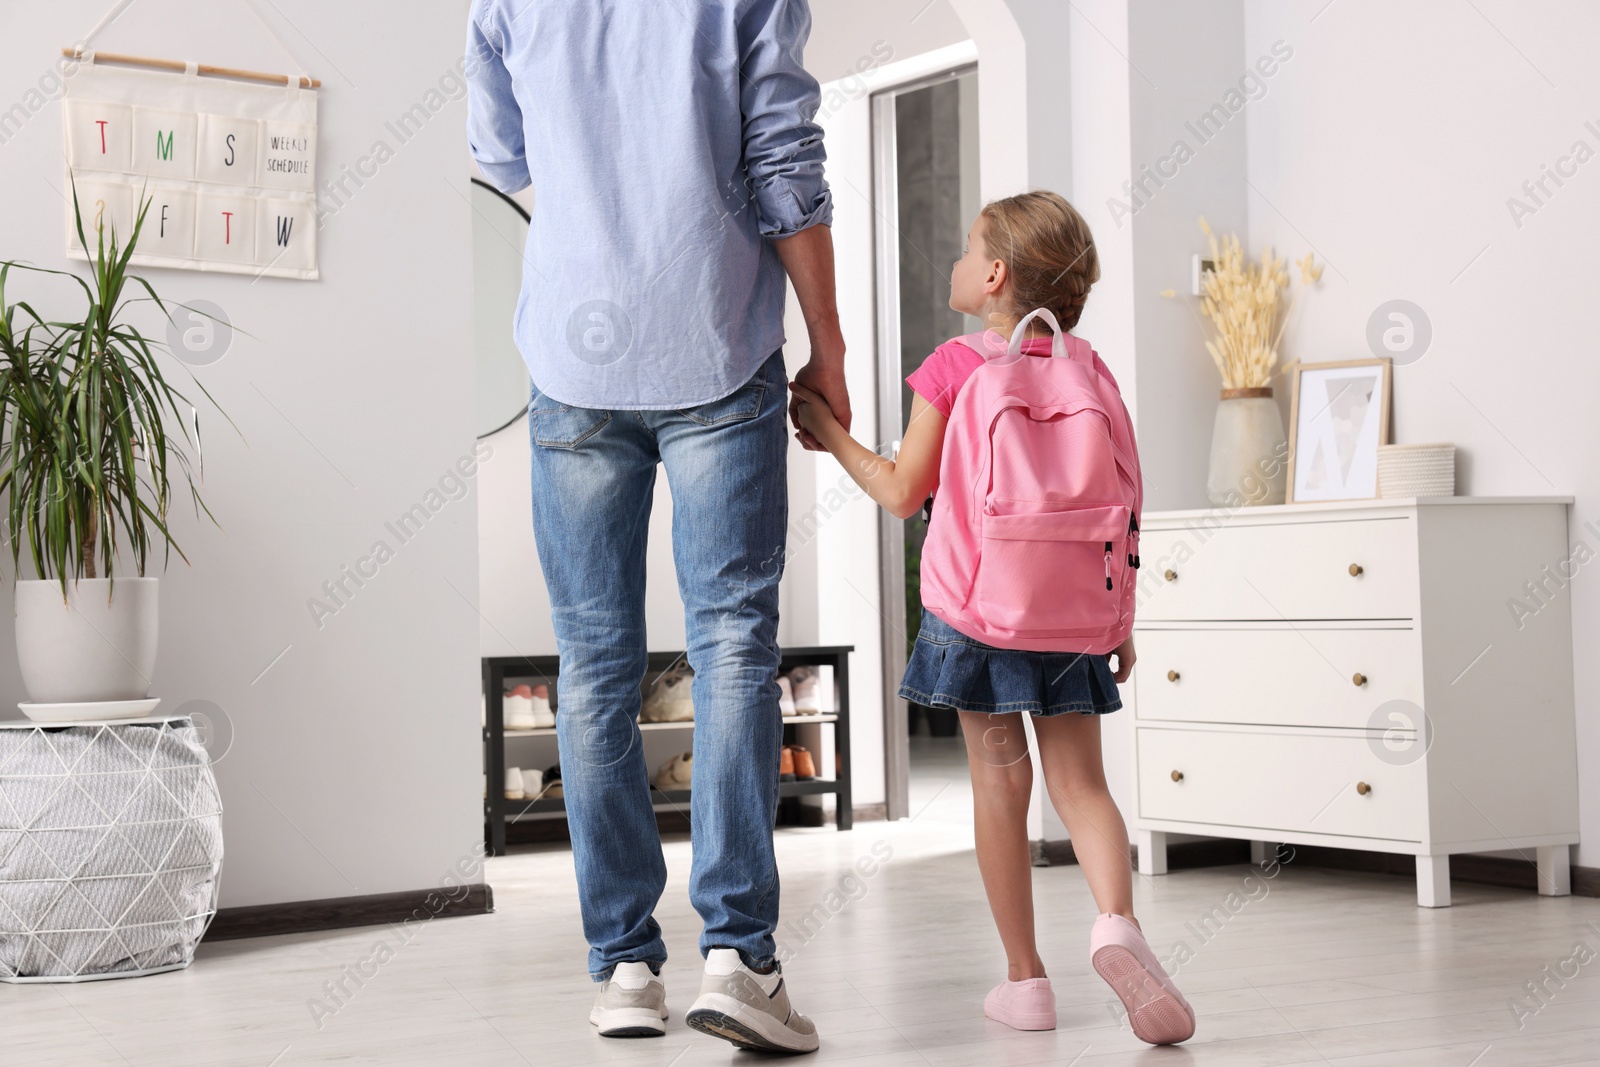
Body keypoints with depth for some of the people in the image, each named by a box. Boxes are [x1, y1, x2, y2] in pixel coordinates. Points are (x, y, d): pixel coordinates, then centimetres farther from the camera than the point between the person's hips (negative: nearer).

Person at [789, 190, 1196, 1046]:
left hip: (976, 604, -2)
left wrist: (831, 433, 11)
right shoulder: (1086, 369, 6)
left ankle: (1025, 977, 10)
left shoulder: (952, 368, -4)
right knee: (1080, 780, 6)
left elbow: (902, 492, -2)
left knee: (1000, 782, 5)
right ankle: (1116, 922, -19)